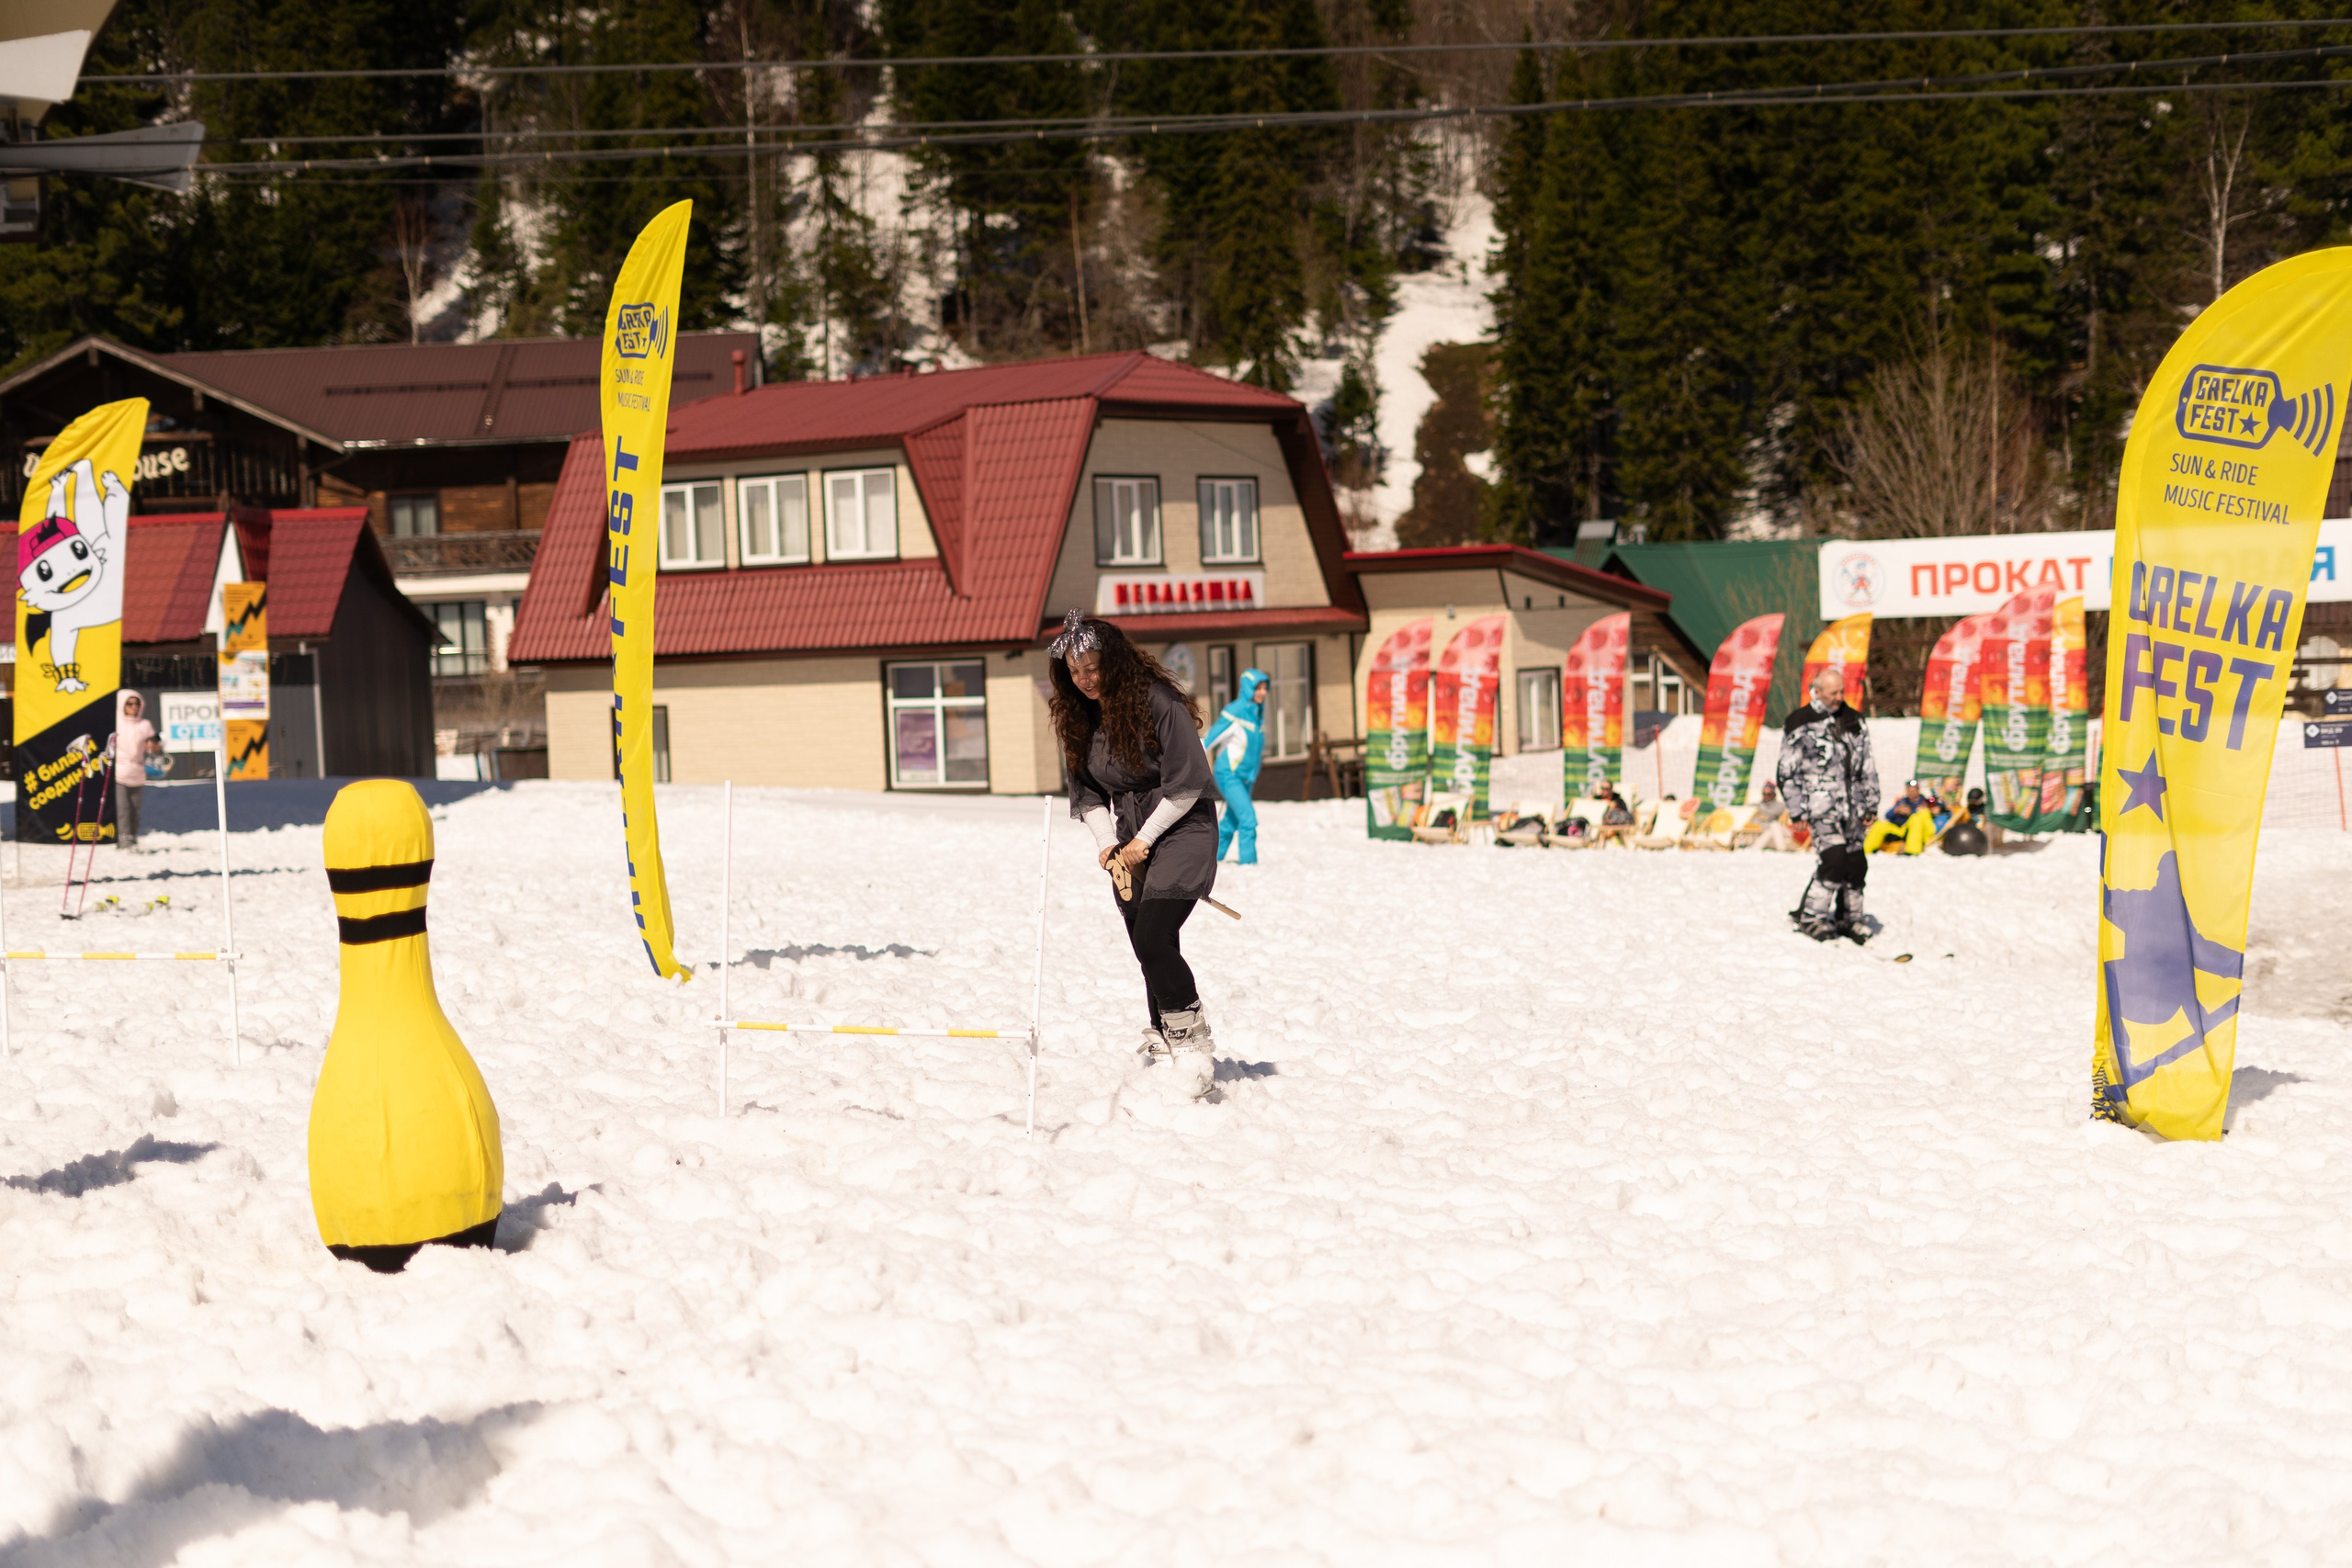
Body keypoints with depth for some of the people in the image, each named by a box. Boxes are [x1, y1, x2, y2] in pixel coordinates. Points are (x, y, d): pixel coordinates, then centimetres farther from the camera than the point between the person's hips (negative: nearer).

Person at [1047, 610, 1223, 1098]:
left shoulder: (1158, 702, -17)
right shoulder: (1079, 715, 4)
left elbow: (1188, 783, -15)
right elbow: (1086, 790, 11)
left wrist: (1143, 841, -12)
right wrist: (1107, 843, -4)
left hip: (1182, 825, -6)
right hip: (1129, 837, 6)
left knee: (1152, 938, -20)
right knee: (1150, 949, 6)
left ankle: (1193, 1042, -9)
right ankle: (1165, 1044, 19)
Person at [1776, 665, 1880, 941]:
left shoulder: (1854, 721, 12)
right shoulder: (1800, 724, -3)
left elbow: (1867, 766, 19)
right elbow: (1786, 772, -1)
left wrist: (1871, 804, 14)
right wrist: (1797, 810, -5)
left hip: (1851, 808, 6)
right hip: (1821, 806, -5)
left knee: (1856, 864, 6)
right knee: (1834, 859, -19)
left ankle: (1849, 918, 21)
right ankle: (1810, 916, -9)